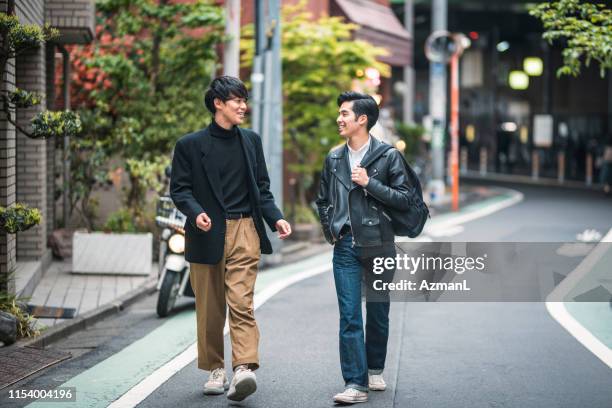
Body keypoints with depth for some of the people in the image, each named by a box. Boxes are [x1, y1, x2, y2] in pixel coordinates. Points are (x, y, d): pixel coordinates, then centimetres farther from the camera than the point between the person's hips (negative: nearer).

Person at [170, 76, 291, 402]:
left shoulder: (251, 141, 12)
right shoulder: (190, 145, 1)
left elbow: (262, 187, 15)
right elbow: (179, 188, -1)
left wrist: (276, 219, 1)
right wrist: (196, 213, -21)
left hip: (244, 231, 1)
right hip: (207, 235, -1)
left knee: (241, 303, -12)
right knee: (210, 309, 8)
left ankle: (244, 369, -21)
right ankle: (215, 369, 21)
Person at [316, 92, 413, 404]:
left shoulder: (388, 156, -3)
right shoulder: (334, 158, 9)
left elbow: (404, 199, -6)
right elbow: (323, 201, 21)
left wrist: (370, 183, -15)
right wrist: (330, 232, 8)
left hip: (379, 246, -2)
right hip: (345, 248, 2)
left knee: (378, 313, 10)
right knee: (349, 316, -6)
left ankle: (375, 370, 29)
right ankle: (355, 384, -7)